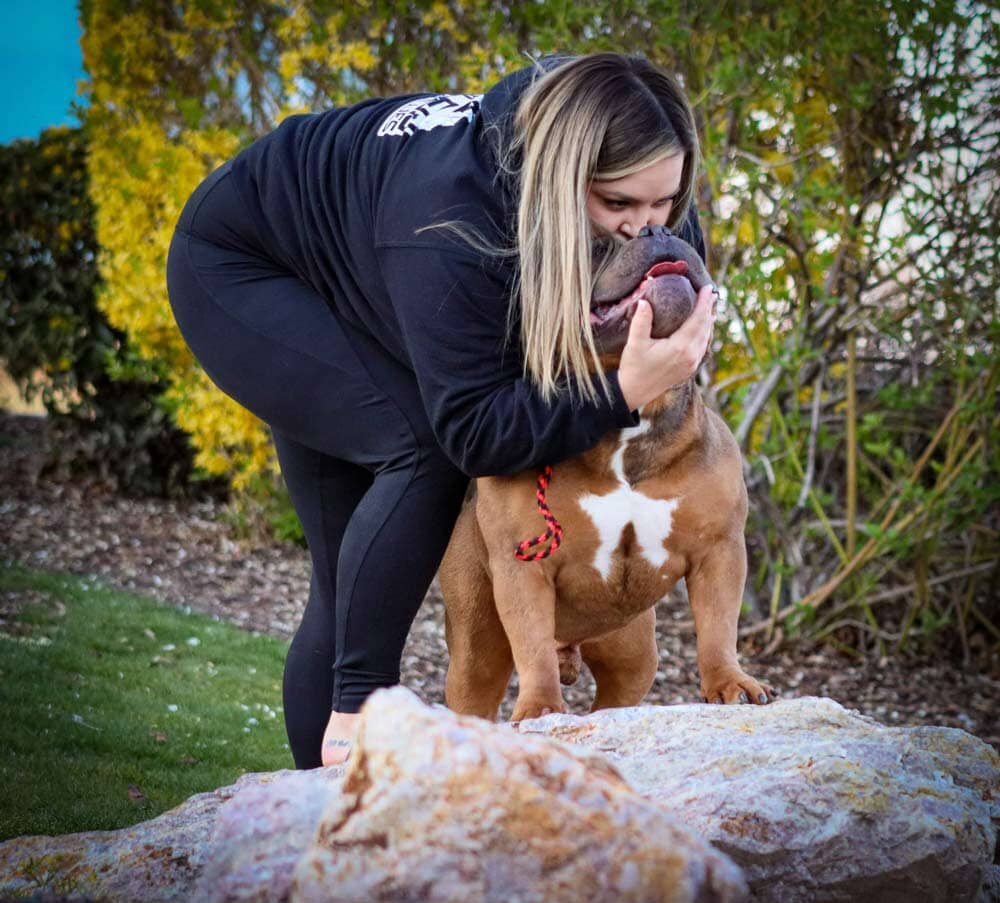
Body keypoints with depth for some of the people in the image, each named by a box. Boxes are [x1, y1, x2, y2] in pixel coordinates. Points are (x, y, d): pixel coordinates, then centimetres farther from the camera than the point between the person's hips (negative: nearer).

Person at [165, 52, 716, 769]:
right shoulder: (451, 221, -42)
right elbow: (475, 433, -38)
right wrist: (626, 390, -49)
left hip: (331, 288, 7)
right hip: (233, 269, -7)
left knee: (350, 585, 5)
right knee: (426, 449, -27)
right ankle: (358, 708, -16)